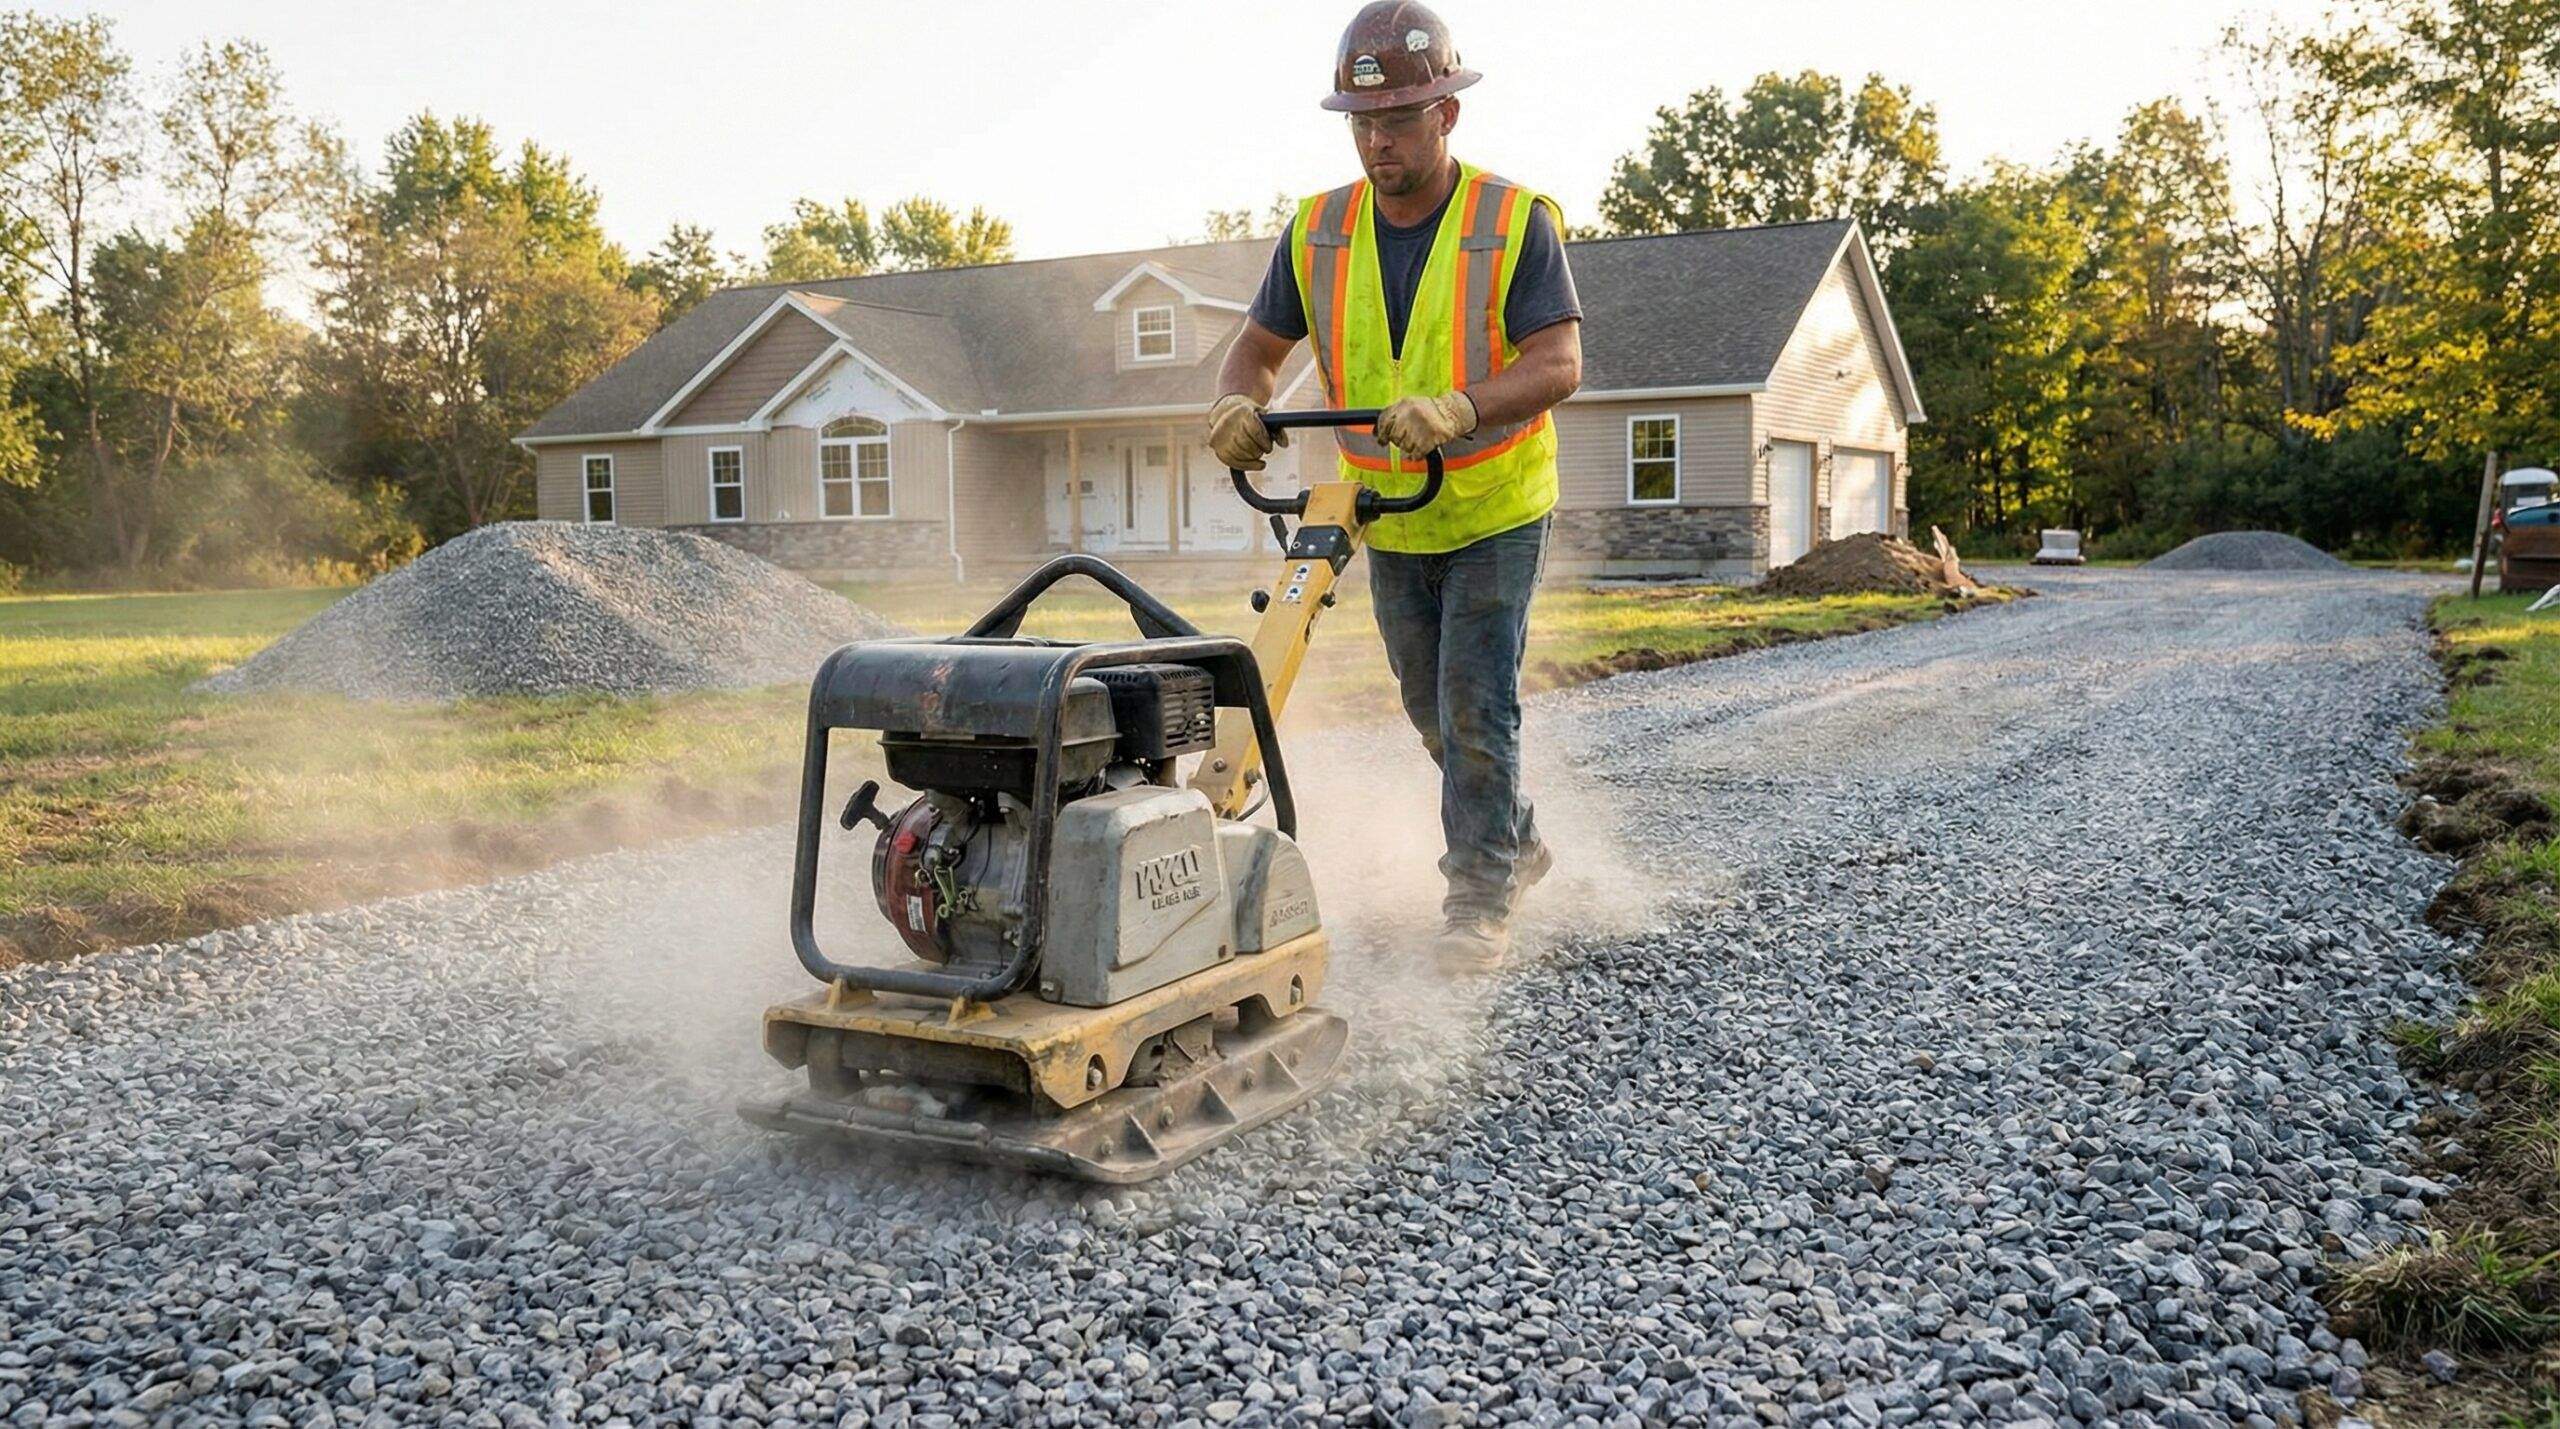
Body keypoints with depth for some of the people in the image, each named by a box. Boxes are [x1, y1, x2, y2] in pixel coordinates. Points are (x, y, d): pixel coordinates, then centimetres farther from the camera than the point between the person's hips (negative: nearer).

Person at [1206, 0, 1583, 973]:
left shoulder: (1516, 222, -15)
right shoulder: (1318, 232, -3)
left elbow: (1559, 363, -24)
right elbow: (1259, 347, 3)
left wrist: (1458, 408, -41)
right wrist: (1237, 403, -21)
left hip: (1495, 515, -5)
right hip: (1388, 524, 5)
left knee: (1474, 706, -9)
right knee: (1432, 712, 15)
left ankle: (1480, 896, 5)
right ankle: (1519, 842, 36)